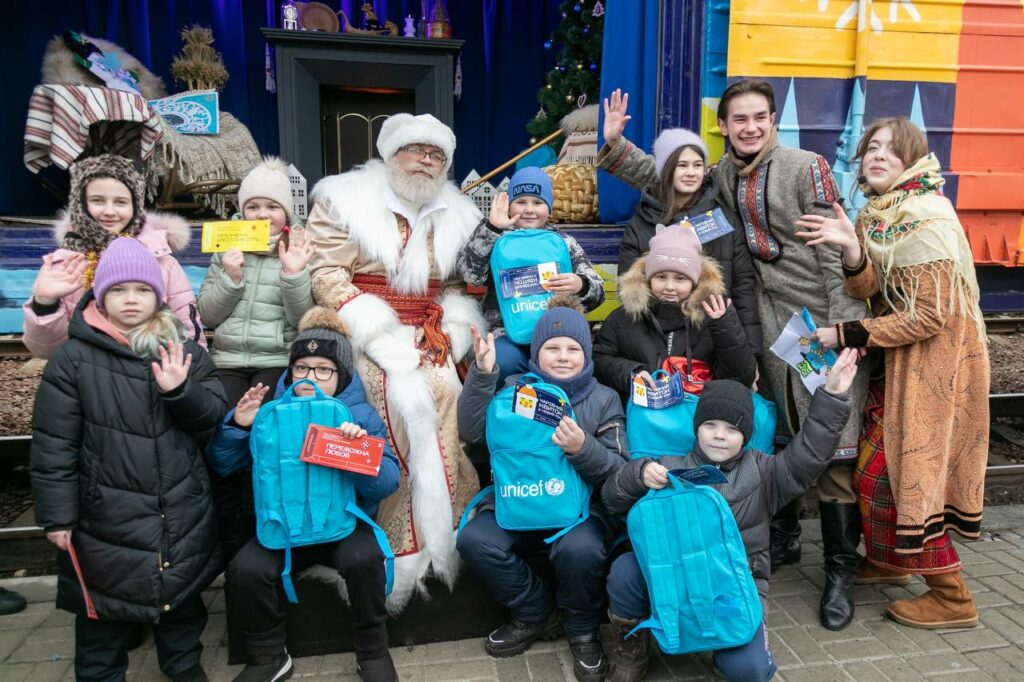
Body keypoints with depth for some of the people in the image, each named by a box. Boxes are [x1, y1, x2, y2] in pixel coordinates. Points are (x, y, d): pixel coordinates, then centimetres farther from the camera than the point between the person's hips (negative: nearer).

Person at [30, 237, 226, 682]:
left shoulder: (185, 352, 2)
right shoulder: (72, 359, -7)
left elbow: (215, 419, -2)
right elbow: (54, 445, -6)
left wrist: (180, 391, -20)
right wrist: (57, 515, -6)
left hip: (183, 513, 3)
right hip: (107, 517, -3)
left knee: (183, 594, 20)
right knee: (105, 609, 14)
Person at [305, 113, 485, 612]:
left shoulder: (456, 215, 15)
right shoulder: (347, 200, 2)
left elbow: (460, 287, 14)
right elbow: (326, 276, -8)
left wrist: (446, 333, -6)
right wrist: (385, 341, -16)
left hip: (428, 338, 4)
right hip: (365, 336, -4)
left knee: (445, 393, -20)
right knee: (407, 400, -23)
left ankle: (444, 539, -6)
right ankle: (406, 555, -11)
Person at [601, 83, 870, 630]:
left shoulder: (806, 167, -7)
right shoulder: (724, 174, 9)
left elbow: (833, 250, -10)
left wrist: (841, 328, -14)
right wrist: (616, 142, 8)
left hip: (821, 315, -5)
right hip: (769, 315, 5)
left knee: (831, 446, -5)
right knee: (774, 436, 12)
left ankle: (840, 573, 8)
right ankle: (783, 538, 31)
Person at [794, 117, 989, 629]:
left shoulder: (926, 220, -19)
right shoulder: (875, 215, 6)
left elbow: (931, 315, -22)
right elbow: (866, 289, -4)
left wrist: (847, 336, -18)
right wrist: (851, 248, -23)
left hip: (934, 362, -8)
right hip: (901, 360, 8)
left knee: (908, 471, 0)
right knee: (881, 465, 15)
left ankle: (952, 599, 17)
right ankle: (889, 561, 36)